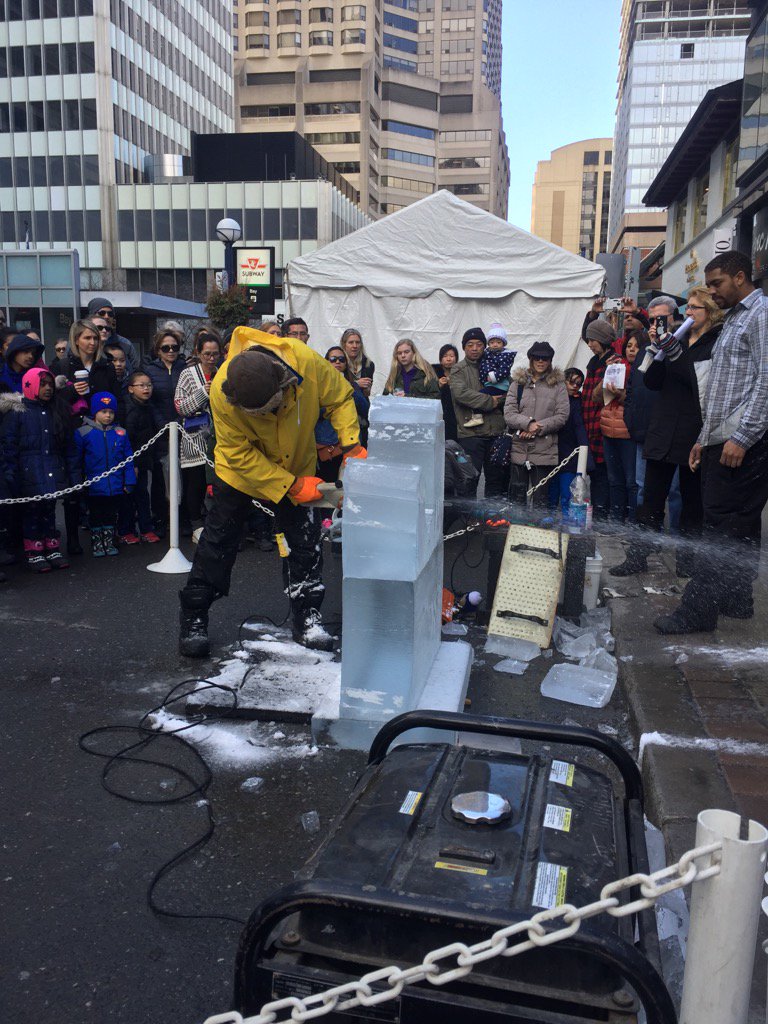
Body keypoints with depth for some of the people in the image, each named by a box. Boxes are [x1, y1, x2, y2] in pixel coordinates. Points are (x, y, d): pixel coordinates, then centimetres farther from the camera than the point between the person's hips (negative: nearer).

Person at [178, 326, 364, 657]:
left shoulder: (307, 362, -31)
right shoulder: (222, 391, -33)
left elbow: (340, 397, -12)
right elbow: (239, 454, -26)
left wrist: (352, 446, -23)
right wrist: (291, 487, -27)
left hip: (297, 467, 2)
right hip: (239, 471, -2)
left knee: (304, 543, 4)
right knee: (217, 543, 4)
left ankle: (306, 617, 18)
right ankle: (193, 619, 16)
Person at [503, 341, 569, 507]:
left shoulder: (557, 384, 6)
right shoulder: (518, 382, 9)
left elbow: (562, 415, -3)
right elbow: (508, 414, -1)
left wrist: (538, 428, -12)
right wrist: (528, 424, -17)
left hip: (544, 451, -1)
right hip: (518, 449, 1)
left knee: (541, 499, 4)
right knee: (516, 498, 6)